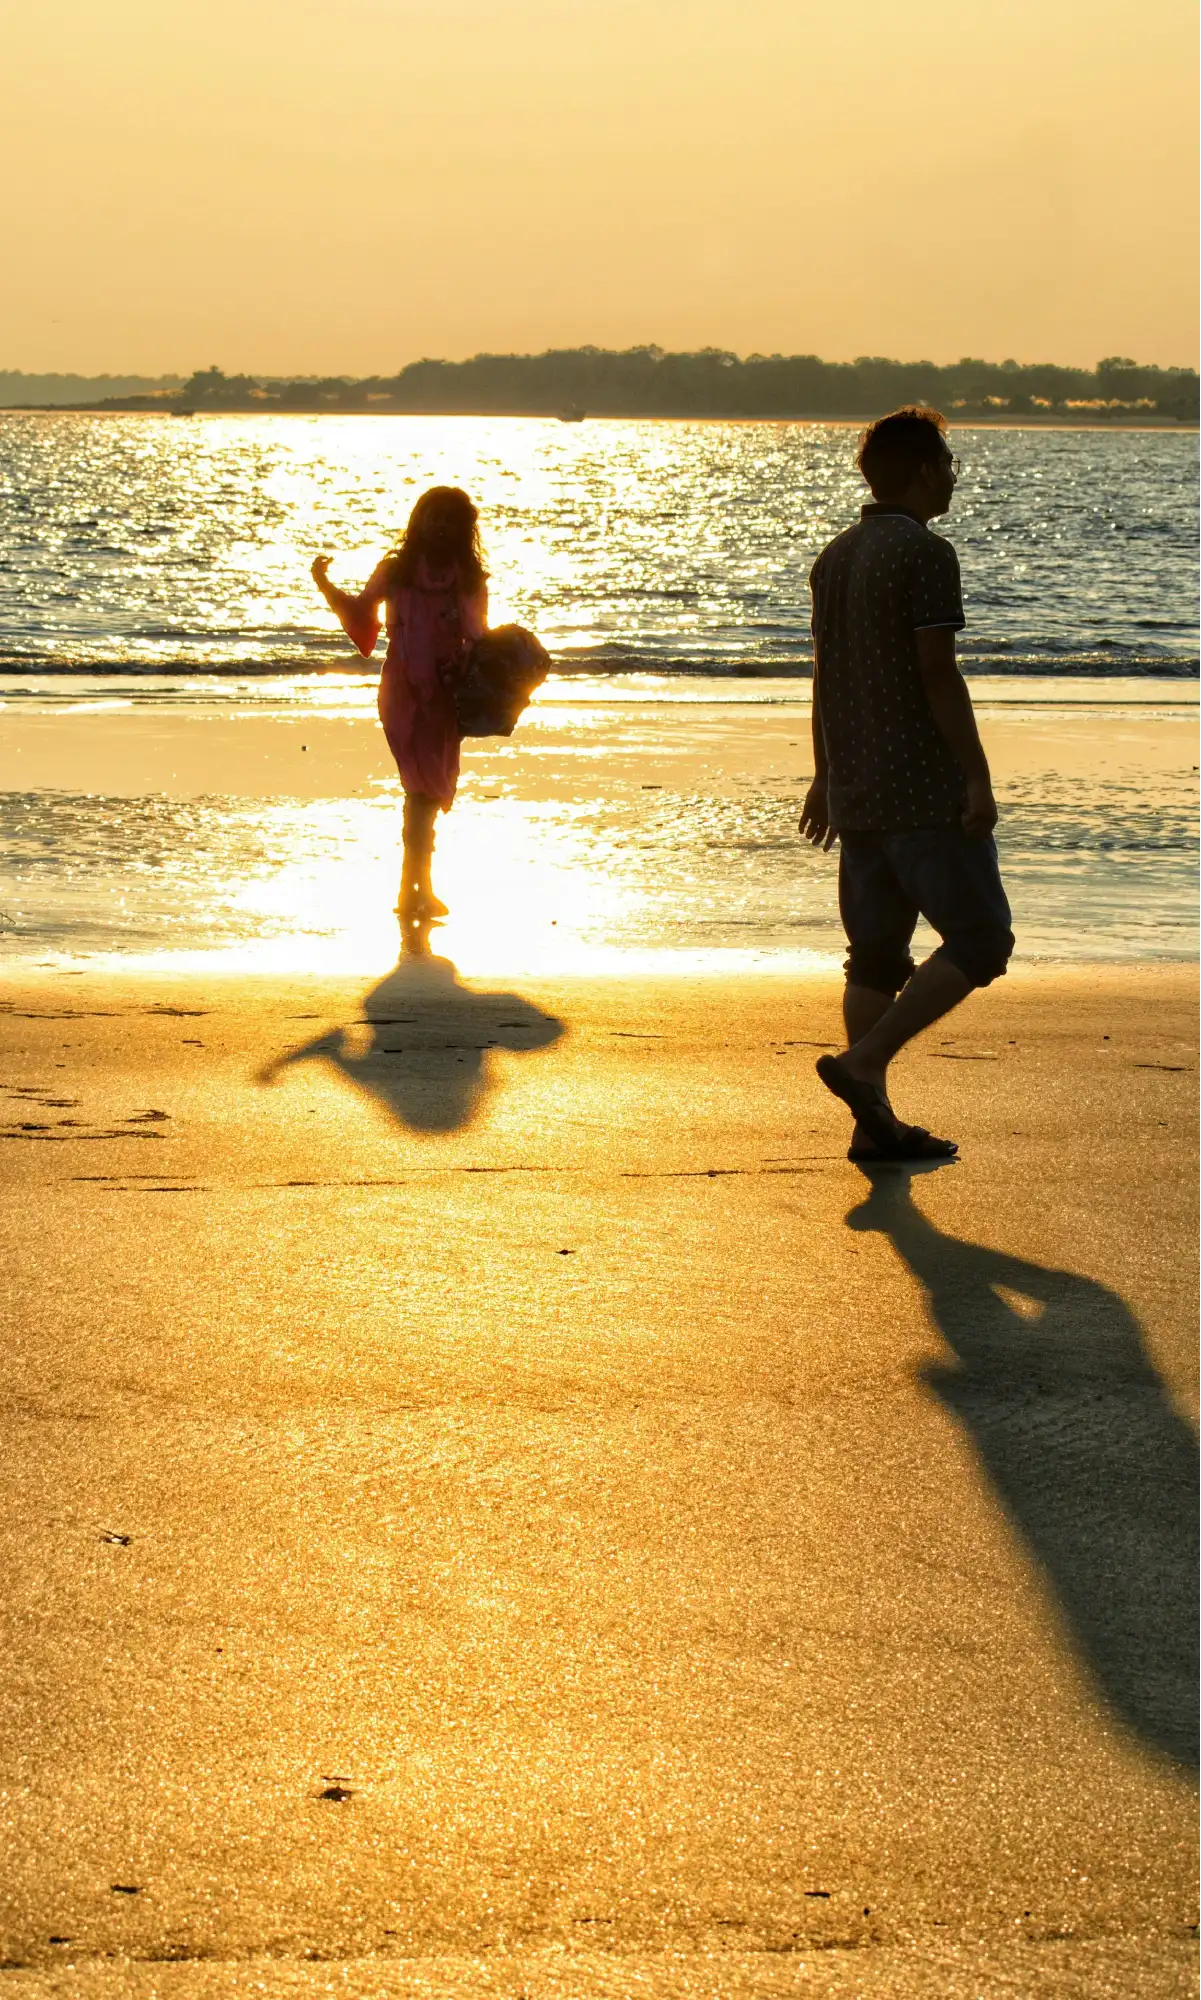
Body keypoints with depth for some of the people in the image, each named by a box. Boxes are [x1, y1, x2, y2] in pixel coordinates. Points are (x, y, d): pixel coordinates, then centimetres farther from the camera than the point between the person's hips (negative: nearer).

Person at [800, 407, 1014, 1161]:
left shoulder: (835, 558, 13)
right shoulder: (925, 553, -12)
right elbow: (938, 673, -16)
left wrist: (826, 777, 22)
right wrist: (978, 777, -13)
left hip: (857, 790, 9)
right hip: (925, 788, -9)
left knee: (877, 954, 10)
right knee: (980, 938, -2)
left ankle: (875, 1122, 9)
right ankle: (863, 1063, -11)